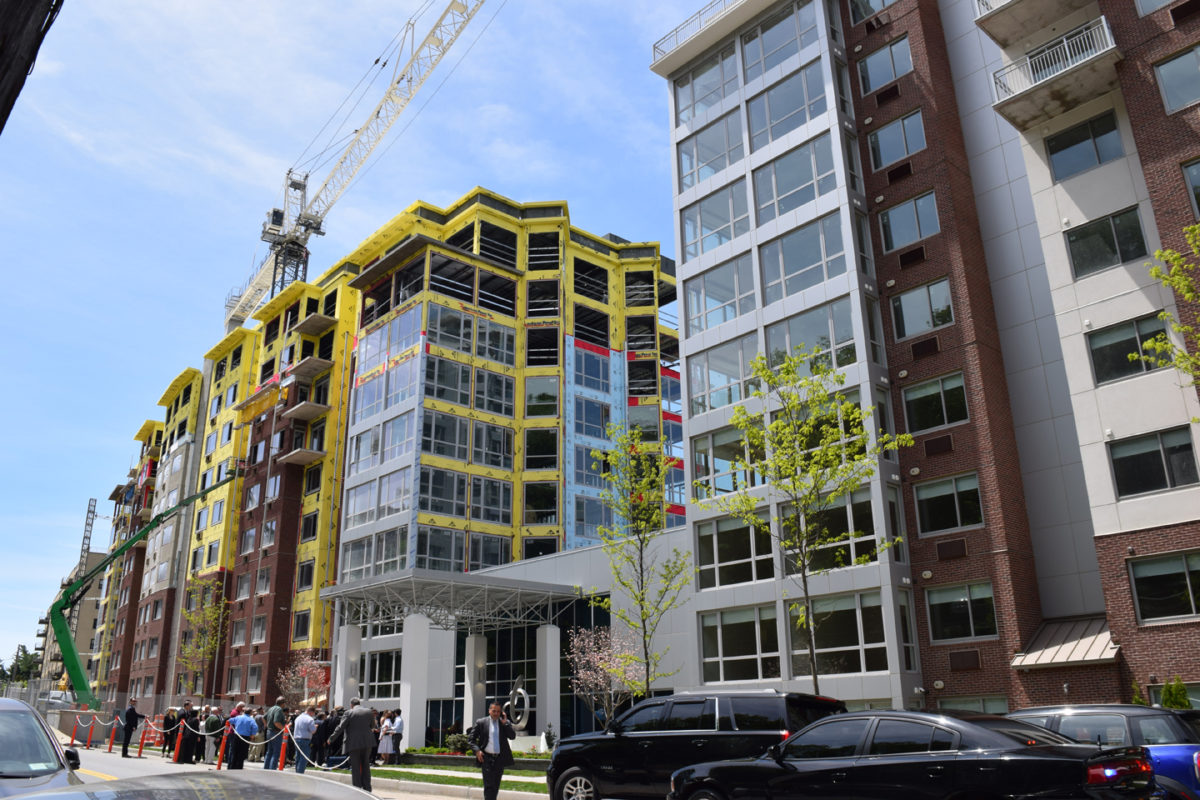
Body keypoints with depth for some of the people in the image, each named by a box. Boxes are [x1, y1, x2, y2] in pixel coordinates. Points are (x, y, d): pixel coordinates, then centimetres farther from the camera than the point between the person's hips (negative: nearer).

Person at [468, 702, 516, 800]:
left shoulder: (505, 723, 6)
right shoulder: (481, 722, 1)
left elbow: (513, 736, -7)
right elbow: (471, 738, 3)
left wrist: (505, 723, -13)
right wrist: (477, 750, -11)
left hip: (500, 758, 3)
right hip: (486, 758, -3)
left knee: (496, 786, 11)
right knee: (489, 785, -8)